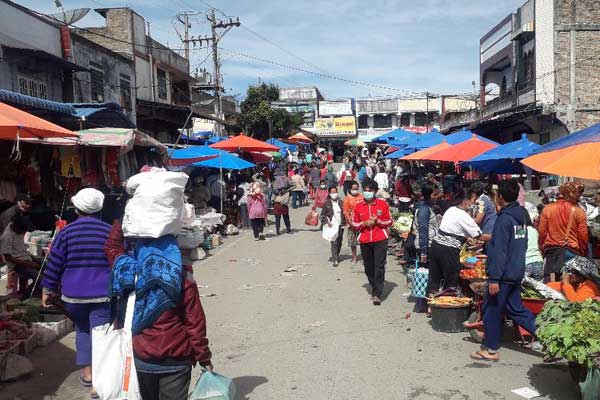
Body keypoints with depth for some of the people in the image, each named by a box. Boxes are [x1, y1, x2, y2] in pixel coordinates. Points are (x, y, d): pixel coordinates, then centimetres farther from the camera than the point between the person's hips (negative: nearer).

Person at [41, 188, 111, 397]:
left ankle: (87, 372, 21)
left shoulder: (66, 232, -3)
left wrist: (48, 289, 12)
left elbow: (54, 264, 0)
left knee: (82, 330, 21)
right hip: (103, 295, -1)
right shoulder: (111, 232, -2)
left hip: (73, 295, 2)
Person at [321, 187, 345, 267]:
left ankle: (336, 256, 34)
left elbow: (344, 213, 12)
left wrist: (344, 223, 2)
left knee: (339, 242, 12)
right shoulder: (327, 203, 0)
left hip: (340, 225, 4)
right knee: (334, 242, -11)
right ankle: (335, 260, -9)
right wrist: (327, 222, -8)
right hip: (332, 225, -4)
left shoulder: (341, 202, 7)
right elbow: (322, 215, 4)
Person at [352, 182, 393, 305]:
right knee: (368, 267, 8)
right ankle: (375, 289, 27)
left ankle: (377, 294, -5)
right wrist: (364, 223, -9)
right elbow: (354, 224, 10)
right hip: (364, 241, 3)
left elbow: (389, 221, 5)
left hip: (380, 240, -3)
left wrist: (378, 221, -12)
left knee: (379, 267, -8)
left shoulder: (383, 204, 0)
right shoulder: (358, 206, 6)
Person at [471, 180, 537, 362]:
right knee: (515, 307, 18)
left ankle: (490, 350, 13)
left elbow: (499, 251, -22)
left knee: (492, 310, 3)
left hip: (503, 274, -8)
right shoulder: (521, 215, 8)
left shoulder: (504, 219, -19)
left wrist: (494, 278, -21)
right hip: (517, 272, 8)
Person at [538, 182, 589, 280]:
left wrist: (542, 248, 13)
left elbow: (542, 232, -1)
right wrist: (583, 254, 11)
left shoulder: (547, 209, -4)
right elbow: (583, 237, -3)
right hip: (572, 251, -1)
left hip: (551, 250, 1)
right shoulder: (579, 211, -7)